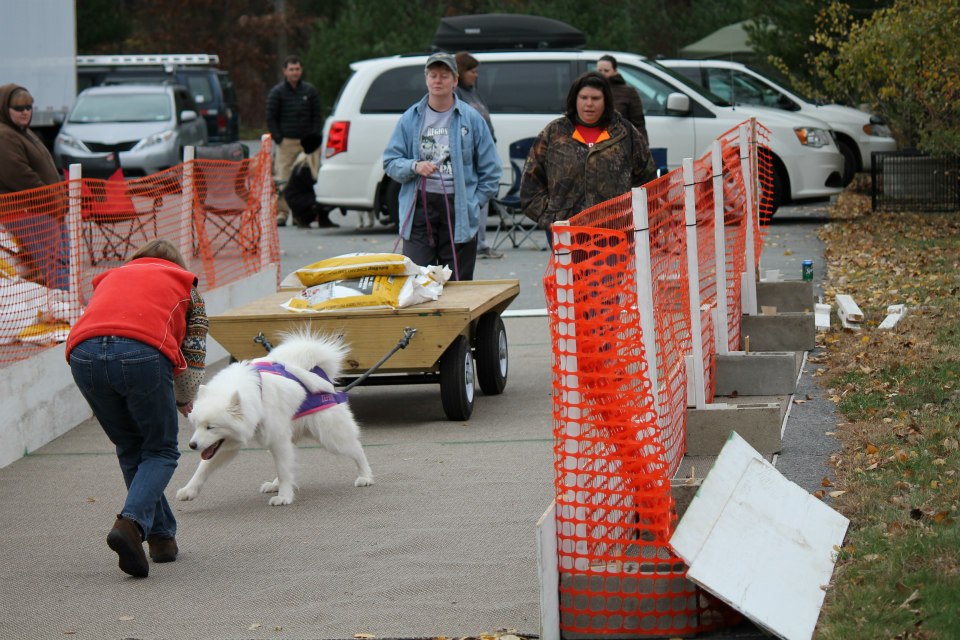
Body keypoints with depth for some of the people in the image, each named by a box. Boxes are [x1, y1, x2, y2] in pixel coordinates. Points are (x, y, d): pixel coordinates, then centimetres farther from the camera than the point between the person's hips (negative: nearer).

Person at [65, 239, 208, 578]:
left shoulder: (111, 277, 38)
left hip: (84, 353, 3)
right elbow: (194, 352, 24)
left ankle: (161, 537, 22)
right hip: (143, 354, -3)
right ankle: (131, 522, -13)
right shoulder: (184, 283, 29)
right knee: (161, 449, 11)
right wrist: (184, 400, 40)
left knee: (131, 449, 21)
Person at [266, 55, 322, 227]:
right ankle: (281, 212, -7)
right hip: (286, 141, -2)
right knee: (283, 177, -8)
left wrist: (313, 139, 1)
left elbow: (316, 116, 12)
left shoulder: (310, 91, 10)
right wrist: (278, 139, -6)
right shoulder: (277, 92, 4)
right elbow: (271, 118, 4)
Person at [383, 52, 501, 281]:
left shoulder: (471, 118, 5)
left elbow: (490, 168, 8)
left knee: (458, 285, 2)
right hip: (419, 207, 1)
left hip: (458, 207, -1)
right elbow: (391, 161, 9)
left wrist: (475, 202, 0)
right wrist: (414, 167, -11)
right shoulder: (411, 118, 9)